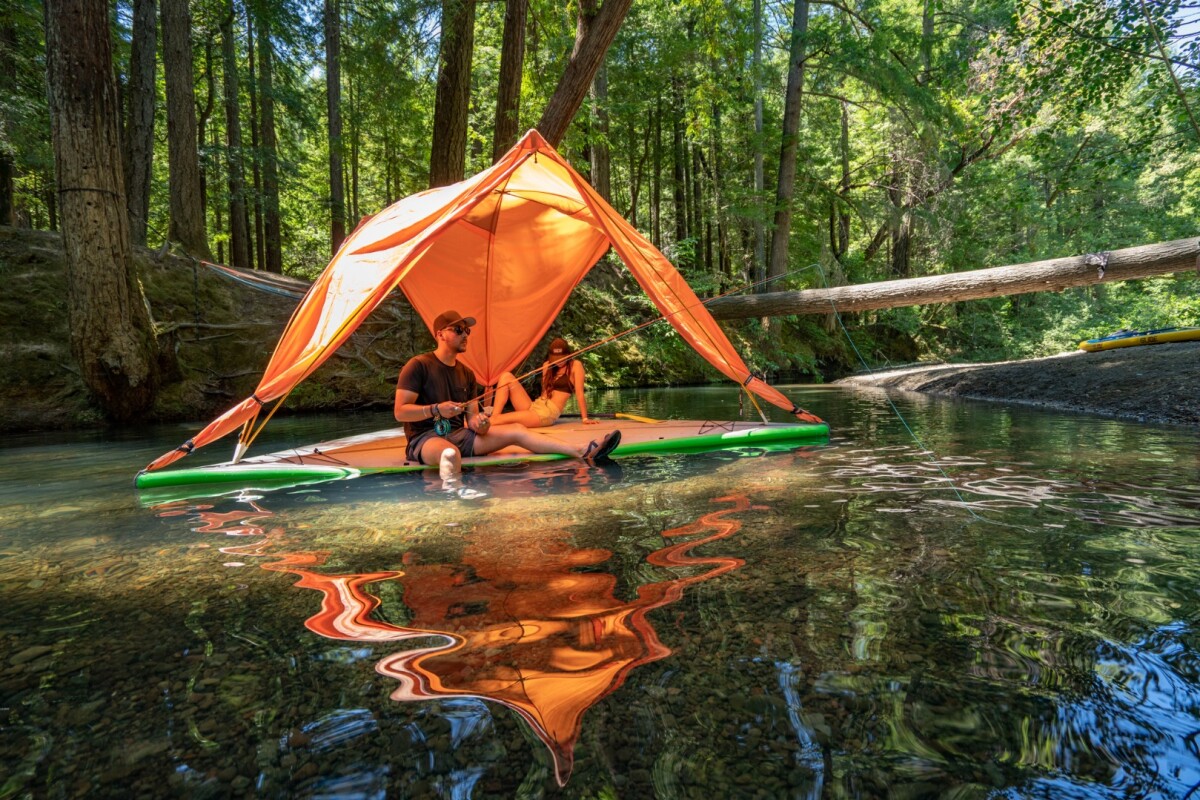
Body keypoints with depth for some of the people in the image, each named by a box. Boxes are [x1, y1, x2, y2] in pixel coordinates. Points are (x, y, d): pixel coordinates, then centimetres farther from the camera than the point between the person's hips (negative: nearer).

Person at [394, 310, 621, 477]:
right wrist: (436, 410, -23)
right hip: (425, 438, -6)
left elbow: (471, 417, 11)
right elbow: (400, 412, -10)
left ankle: (583, 452, -18)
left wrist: (479, 423, -13)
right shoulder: (418, 365, -6)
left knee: (516, 431, -10)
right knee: (451, 454, -43)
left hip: (459, 435, 6)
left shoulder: (466, 373, 14)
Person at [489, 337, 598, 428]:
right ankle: (494, 417, -21)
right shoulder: (547, 365, 15)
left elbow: (579, 394, -6)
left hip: (548, 413, -8)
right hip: (533, 406, 8)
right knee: (506, 376, -8)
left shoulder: (575, 365, -3)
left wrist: (585, 418, -8)